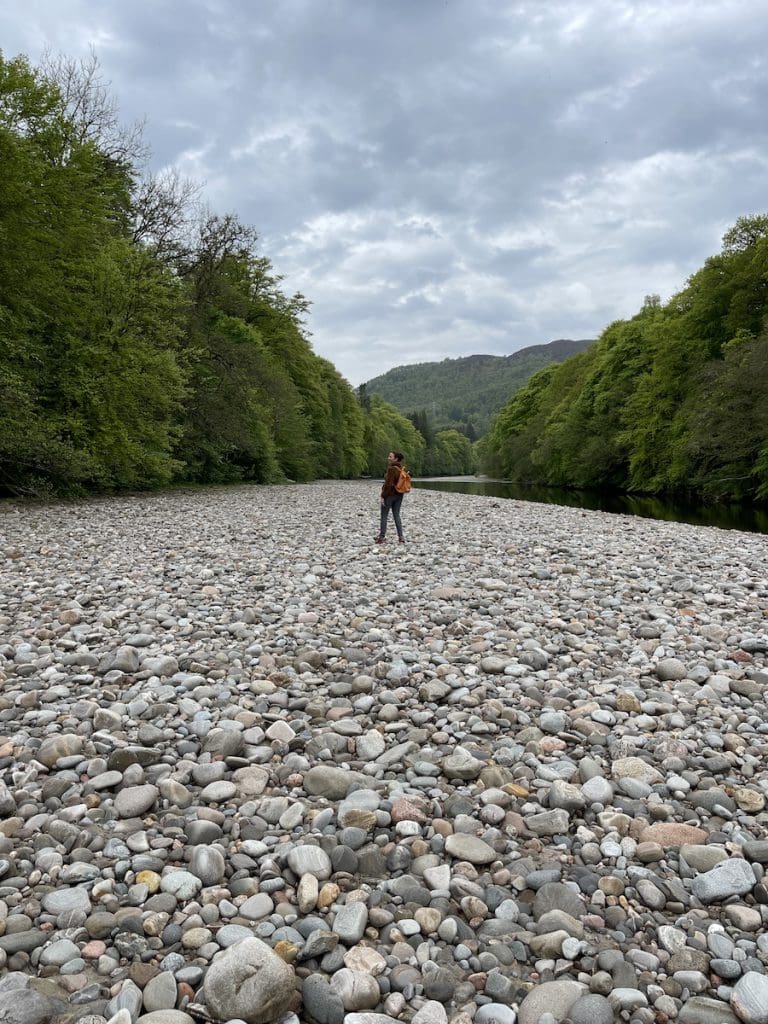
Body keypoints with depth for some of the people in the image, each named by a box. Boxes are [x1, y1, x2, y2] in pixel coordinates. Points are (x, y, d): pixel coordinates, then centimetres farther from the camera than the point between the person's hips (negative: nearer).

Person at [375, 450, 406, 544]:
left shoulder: (391, 469, -18)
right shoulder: (401, 468, 7)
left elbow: (388, 484, -21)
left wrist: (383, 496, -17)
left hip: (390, 494, -8)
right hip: (399, 495, 8)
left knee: (384, 516, 3)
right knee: (396, 515, 11)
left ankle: (381, 537, 7)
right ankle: (401, 537, 6)